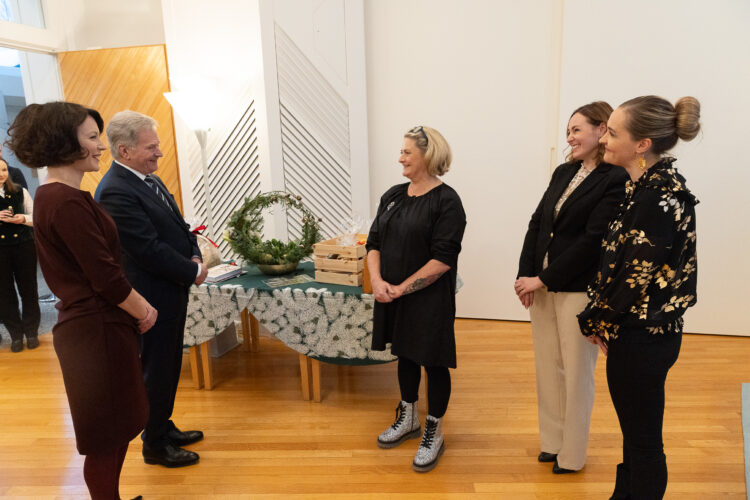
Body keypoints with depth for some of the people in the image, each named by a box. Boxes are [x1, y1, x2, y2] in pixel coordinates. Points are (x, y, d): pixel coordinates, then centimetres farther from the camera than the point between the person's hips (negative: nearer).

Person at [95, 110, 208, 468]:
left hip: (172, 291, 9)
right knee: (156, 371, 7)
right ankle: (155, 445, 27)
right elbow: (150, 249, -25)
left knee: (168, 367, 21)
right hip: (152, 297, -9)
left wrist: (195, 256, -3)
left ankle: (164, 428, 40)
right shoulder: (115, 192, -22)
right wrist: (193, 272, -13)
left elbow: (177, 225, 14)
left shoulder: (149, 179, 8)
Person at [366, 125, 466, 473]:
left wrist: (402, 288, -18)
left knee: (433, 362, 7)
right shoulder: (393, 195, 7)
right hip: (393, 297, 6)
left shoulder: (446, 201, -13)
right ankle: (408, 420, 40)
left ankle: (433, 433, 27)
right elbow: (375, 242, 7)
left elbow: (443, 259, -19)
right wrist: (377, 280, -9)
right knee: (405, 354, 20)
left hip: (429, 300, -6)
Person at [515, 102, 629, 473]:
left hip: (579, 290, -6)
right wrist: (525, 276, -2)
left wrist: (543, 280, -14)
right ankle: (552, 442, 32)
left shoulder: (615, 179, -11)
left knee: (575, 371, 7)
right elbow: (537, 224, 7)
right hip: (542, 286, 6)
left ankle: (572, 455, 26)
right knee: (547, 367, 15)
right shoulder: (564, 172, 11)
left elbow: (592, 241, -17)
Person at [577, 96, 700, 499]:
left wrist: (600, 323, -6)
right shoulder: (651, 185, 6)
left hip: (642, 338, -9)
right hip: (639, 331, 9)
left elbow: (637, 274, -22)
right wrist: (601, 319, 6)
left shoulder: (659, 196, -23)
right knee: (634, 432, 24)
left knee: (643, 441, 10)